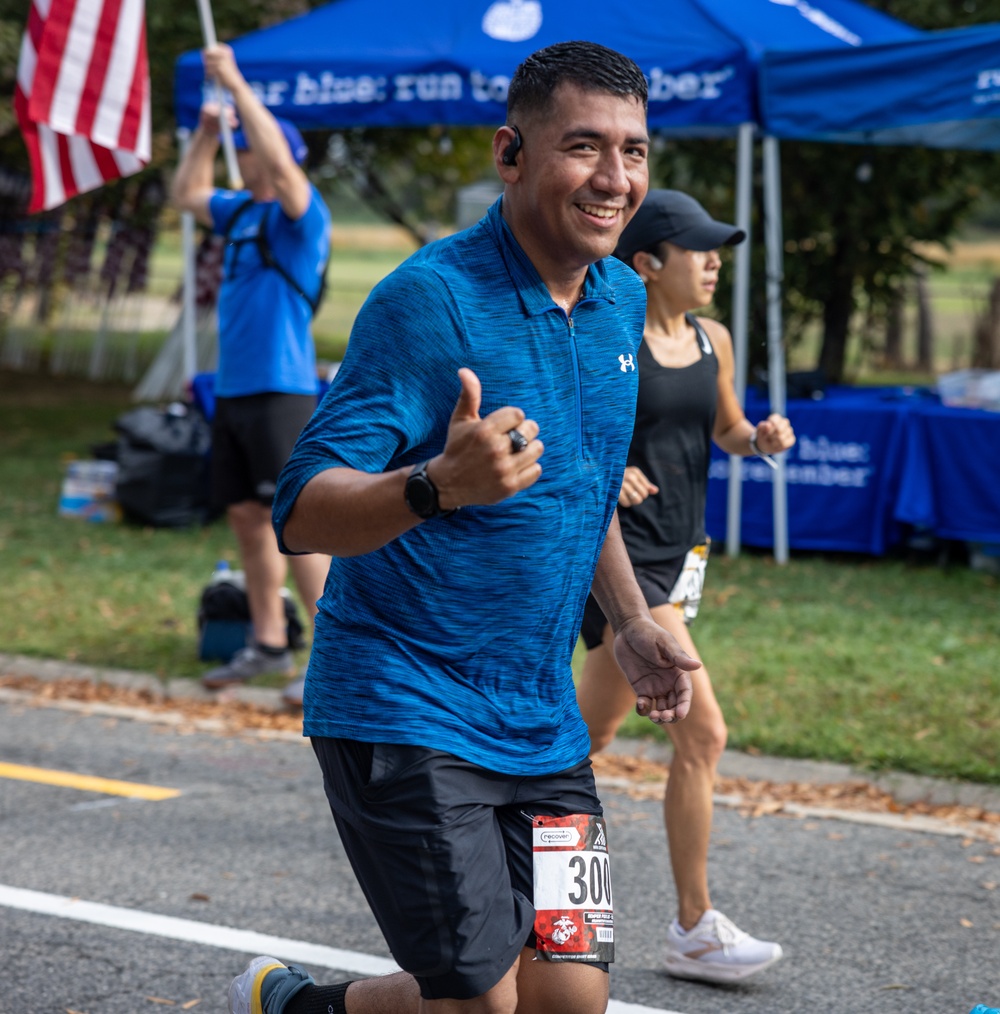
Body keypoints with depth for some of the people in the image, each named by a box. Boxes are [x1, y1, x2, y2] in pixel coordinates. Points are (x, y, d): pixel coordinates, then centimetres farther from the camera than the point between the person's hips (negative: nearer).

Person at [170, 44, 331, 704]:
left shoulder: (300, 214, -9)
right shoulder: (242, 212, 14)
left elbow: (281, 165, -28)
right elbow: (186, 195, 29)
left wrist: (238, 85, -23)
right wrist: (207, 132, 15)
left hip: (281, 390, -9)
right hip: (234, 389, 9)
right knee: (247, 517, 11)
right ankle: (269, 644, 19)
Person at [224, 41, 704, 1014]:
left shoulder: (621, 301, 7)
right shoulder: (428, 298, -17)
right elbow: (302, 513, -24)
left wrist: (632, 624, 15)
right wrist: (437, 485, -42)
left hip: (541, 722, 7)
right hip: (403, 707, -7)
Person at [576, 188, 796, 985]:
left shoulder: (713, 339, 8)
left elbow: (724, 428, 23)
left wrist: (759, 437, 0)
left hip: (678, 554, 8)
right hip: (616, 553, -8)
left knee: (592, 730, 15)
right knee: (703, 731, -13)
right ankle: (694, 931, -6)